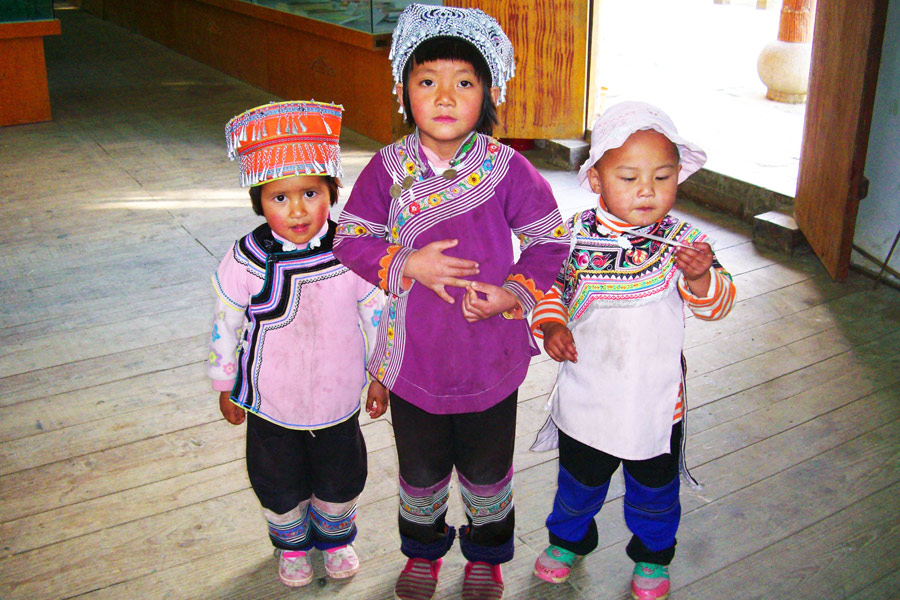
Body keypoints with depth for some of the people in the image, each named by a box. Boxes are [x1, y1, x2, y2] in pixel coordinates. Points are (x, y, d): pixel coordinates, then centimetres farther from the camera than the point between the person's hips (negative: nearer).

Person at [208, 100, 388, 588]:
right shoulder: (246, 263, -22)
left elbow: (376, 317, -4)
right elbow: (226, 328, -7)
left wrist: (379, 376, 5)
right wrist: (226, 387, 3)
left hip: (338, 398, 1)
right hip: (272, 405, -1)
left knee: (341, 480, 23)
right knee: (280, 486, 21)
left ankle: (335, 536, 54)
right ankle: (292, 544, 52)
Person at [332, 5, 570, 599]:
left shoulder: (508, 170, -13)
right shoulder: (389, 168, -9)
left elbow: (550, 242, -5)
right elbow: (351, 239, -4)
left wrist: (516, 294, -20)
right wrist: (408, 264, -20)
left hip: (491, 356, -1)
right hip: (413, 357, 1)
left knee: (487, 468, 20)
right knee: (420, 467, 22)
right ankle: (423, 549, 51)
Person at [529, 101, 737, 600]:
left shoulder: (682, 240, -13)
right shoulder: (575, 233, -12)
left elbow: (715, 304, -15)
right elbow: (550, 286, 1)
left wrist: (701, 276, -35)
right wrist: (550, 326, -17)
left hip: (655, 399, 0)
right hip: (586, 393, 1)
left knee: (654, 486, 20)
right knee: (579, 479, 22)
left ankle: (652, 553, 47)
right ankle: (569, 537, 51)